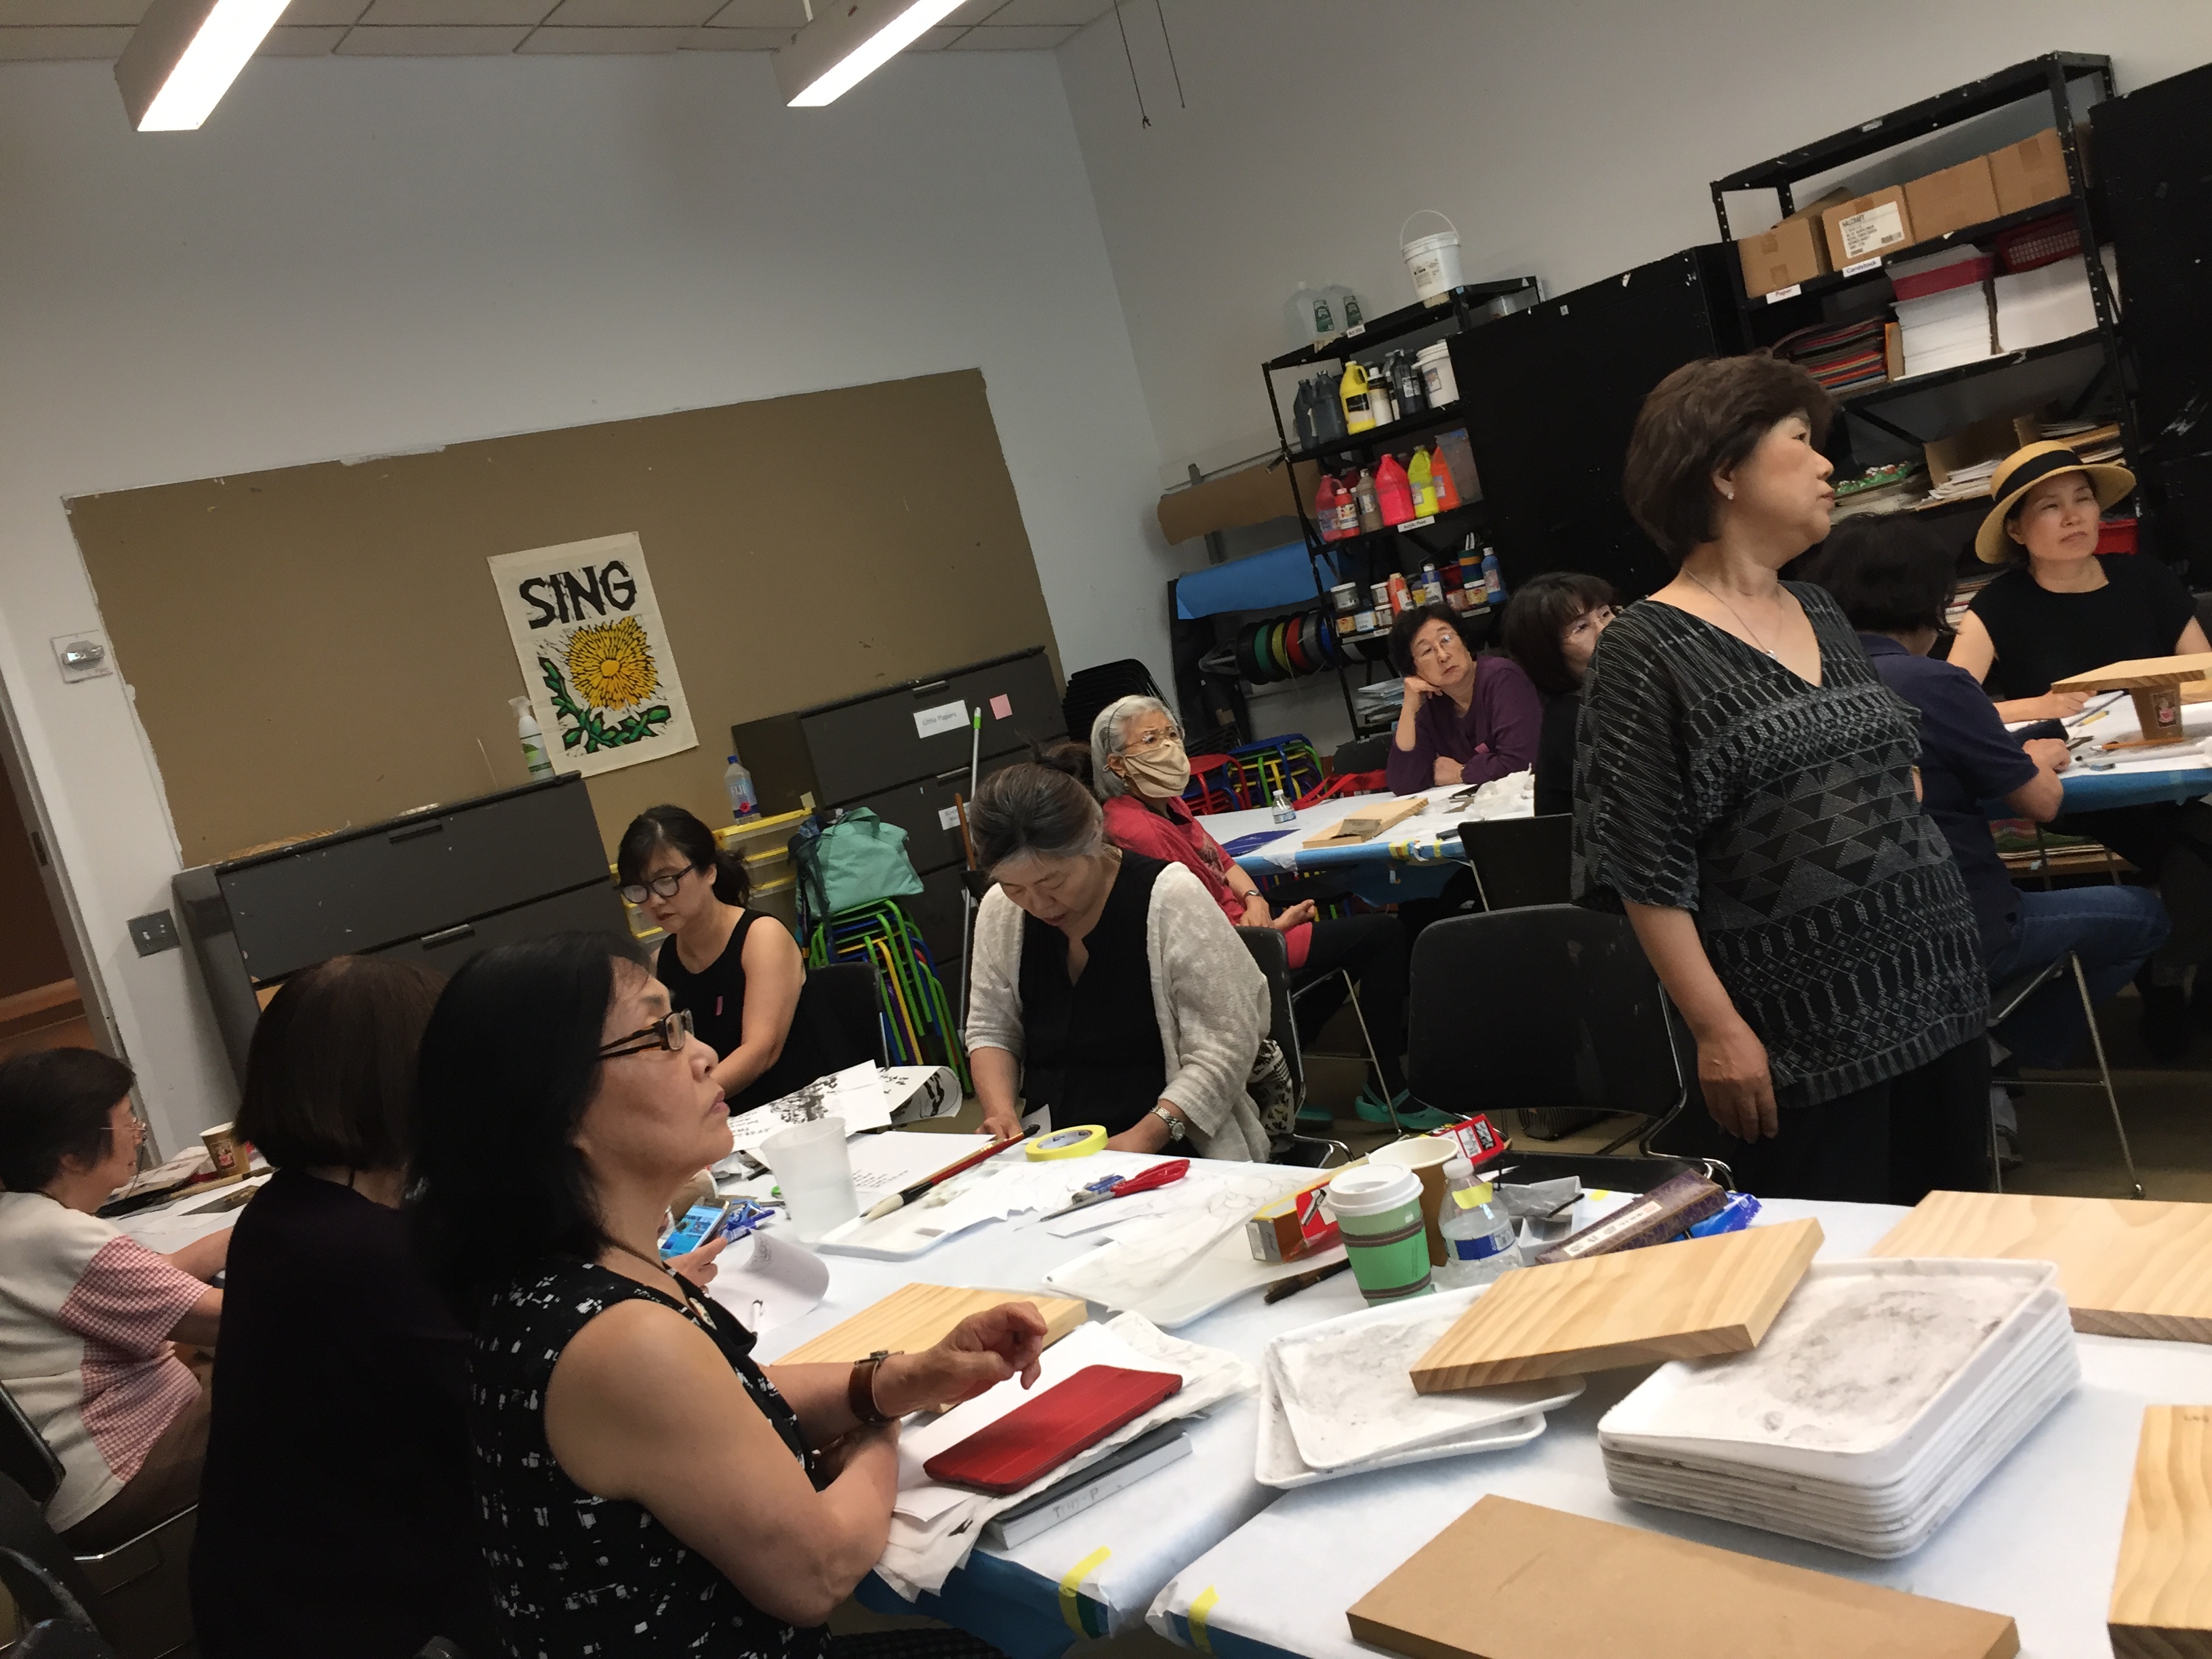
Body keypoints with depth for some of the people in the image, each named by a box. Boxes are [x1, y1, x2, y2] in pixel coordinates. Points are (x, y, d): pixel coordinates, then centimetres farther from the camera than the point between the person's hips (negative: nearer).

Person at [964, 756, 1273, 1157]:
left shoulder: (1170, 898, -12)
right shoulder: (999, 911, 3)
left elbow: (1223, 1048, -13)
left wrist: (1146, 1138, -22)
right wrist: (1000, 1112, -6)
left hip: (1173, 1150, -3)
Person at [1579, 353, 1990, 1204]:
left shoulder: (1820, 614, 13)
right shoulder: (1646, 648, -10)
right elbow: (1643, 867, -13)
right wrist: (1719, 1031, -16)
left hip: (1939, 997, 7)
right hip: (1805, 1041, -7)